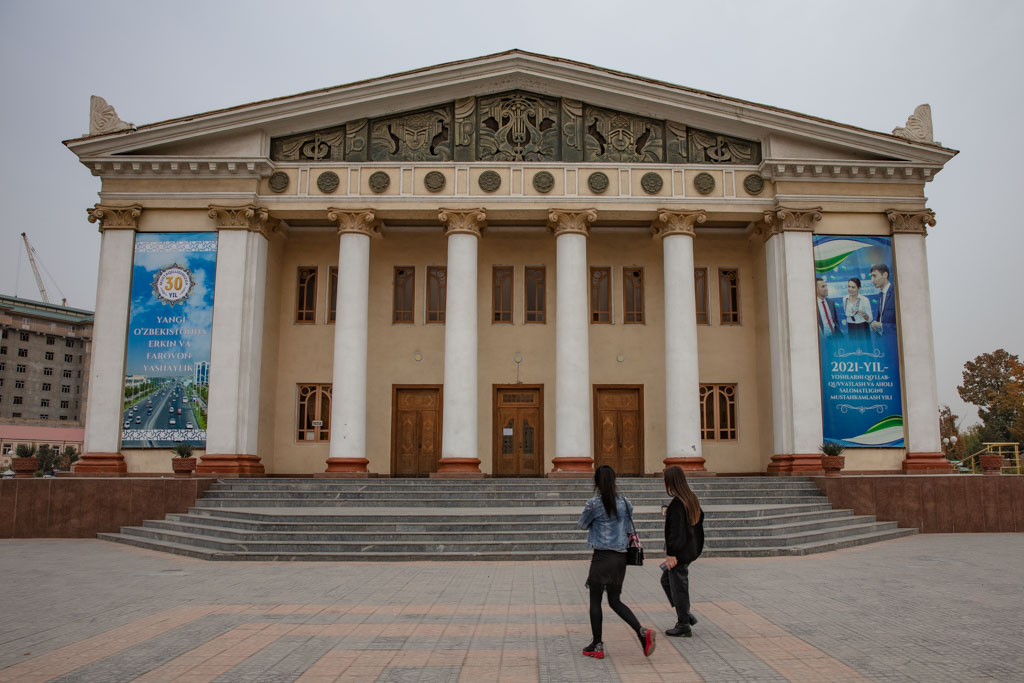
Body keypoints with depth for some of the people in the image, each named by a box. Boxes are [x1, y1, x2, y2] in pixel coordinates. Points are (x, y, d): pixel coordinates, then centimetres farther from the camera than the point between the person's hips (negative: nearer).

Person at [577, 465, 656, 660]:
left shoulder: (594, 504, -12)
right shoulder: (625, 503, 4)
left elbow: (582, 525, 4)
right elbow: (628, 528, 14)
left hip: (601, 556, -5)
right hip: (621, 556, 5)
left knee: (595, 601, 8)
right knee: (615, 601, 15)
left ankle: (597, 645, 13)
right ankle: (642, 632, -2)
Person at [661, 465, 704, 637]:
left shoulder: (677, 503, -22)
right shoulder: (692, 499, 6)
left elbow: (676, 531, -24)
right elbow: (699, 518, 17)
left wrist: (671, 554, -19)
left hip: (680, 552, -10)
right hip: (690, 550, 10)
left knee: (678, 587, 3)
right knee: (666, 579, 22)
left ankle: (684, 626, 14)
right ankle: (685, 615, 25)